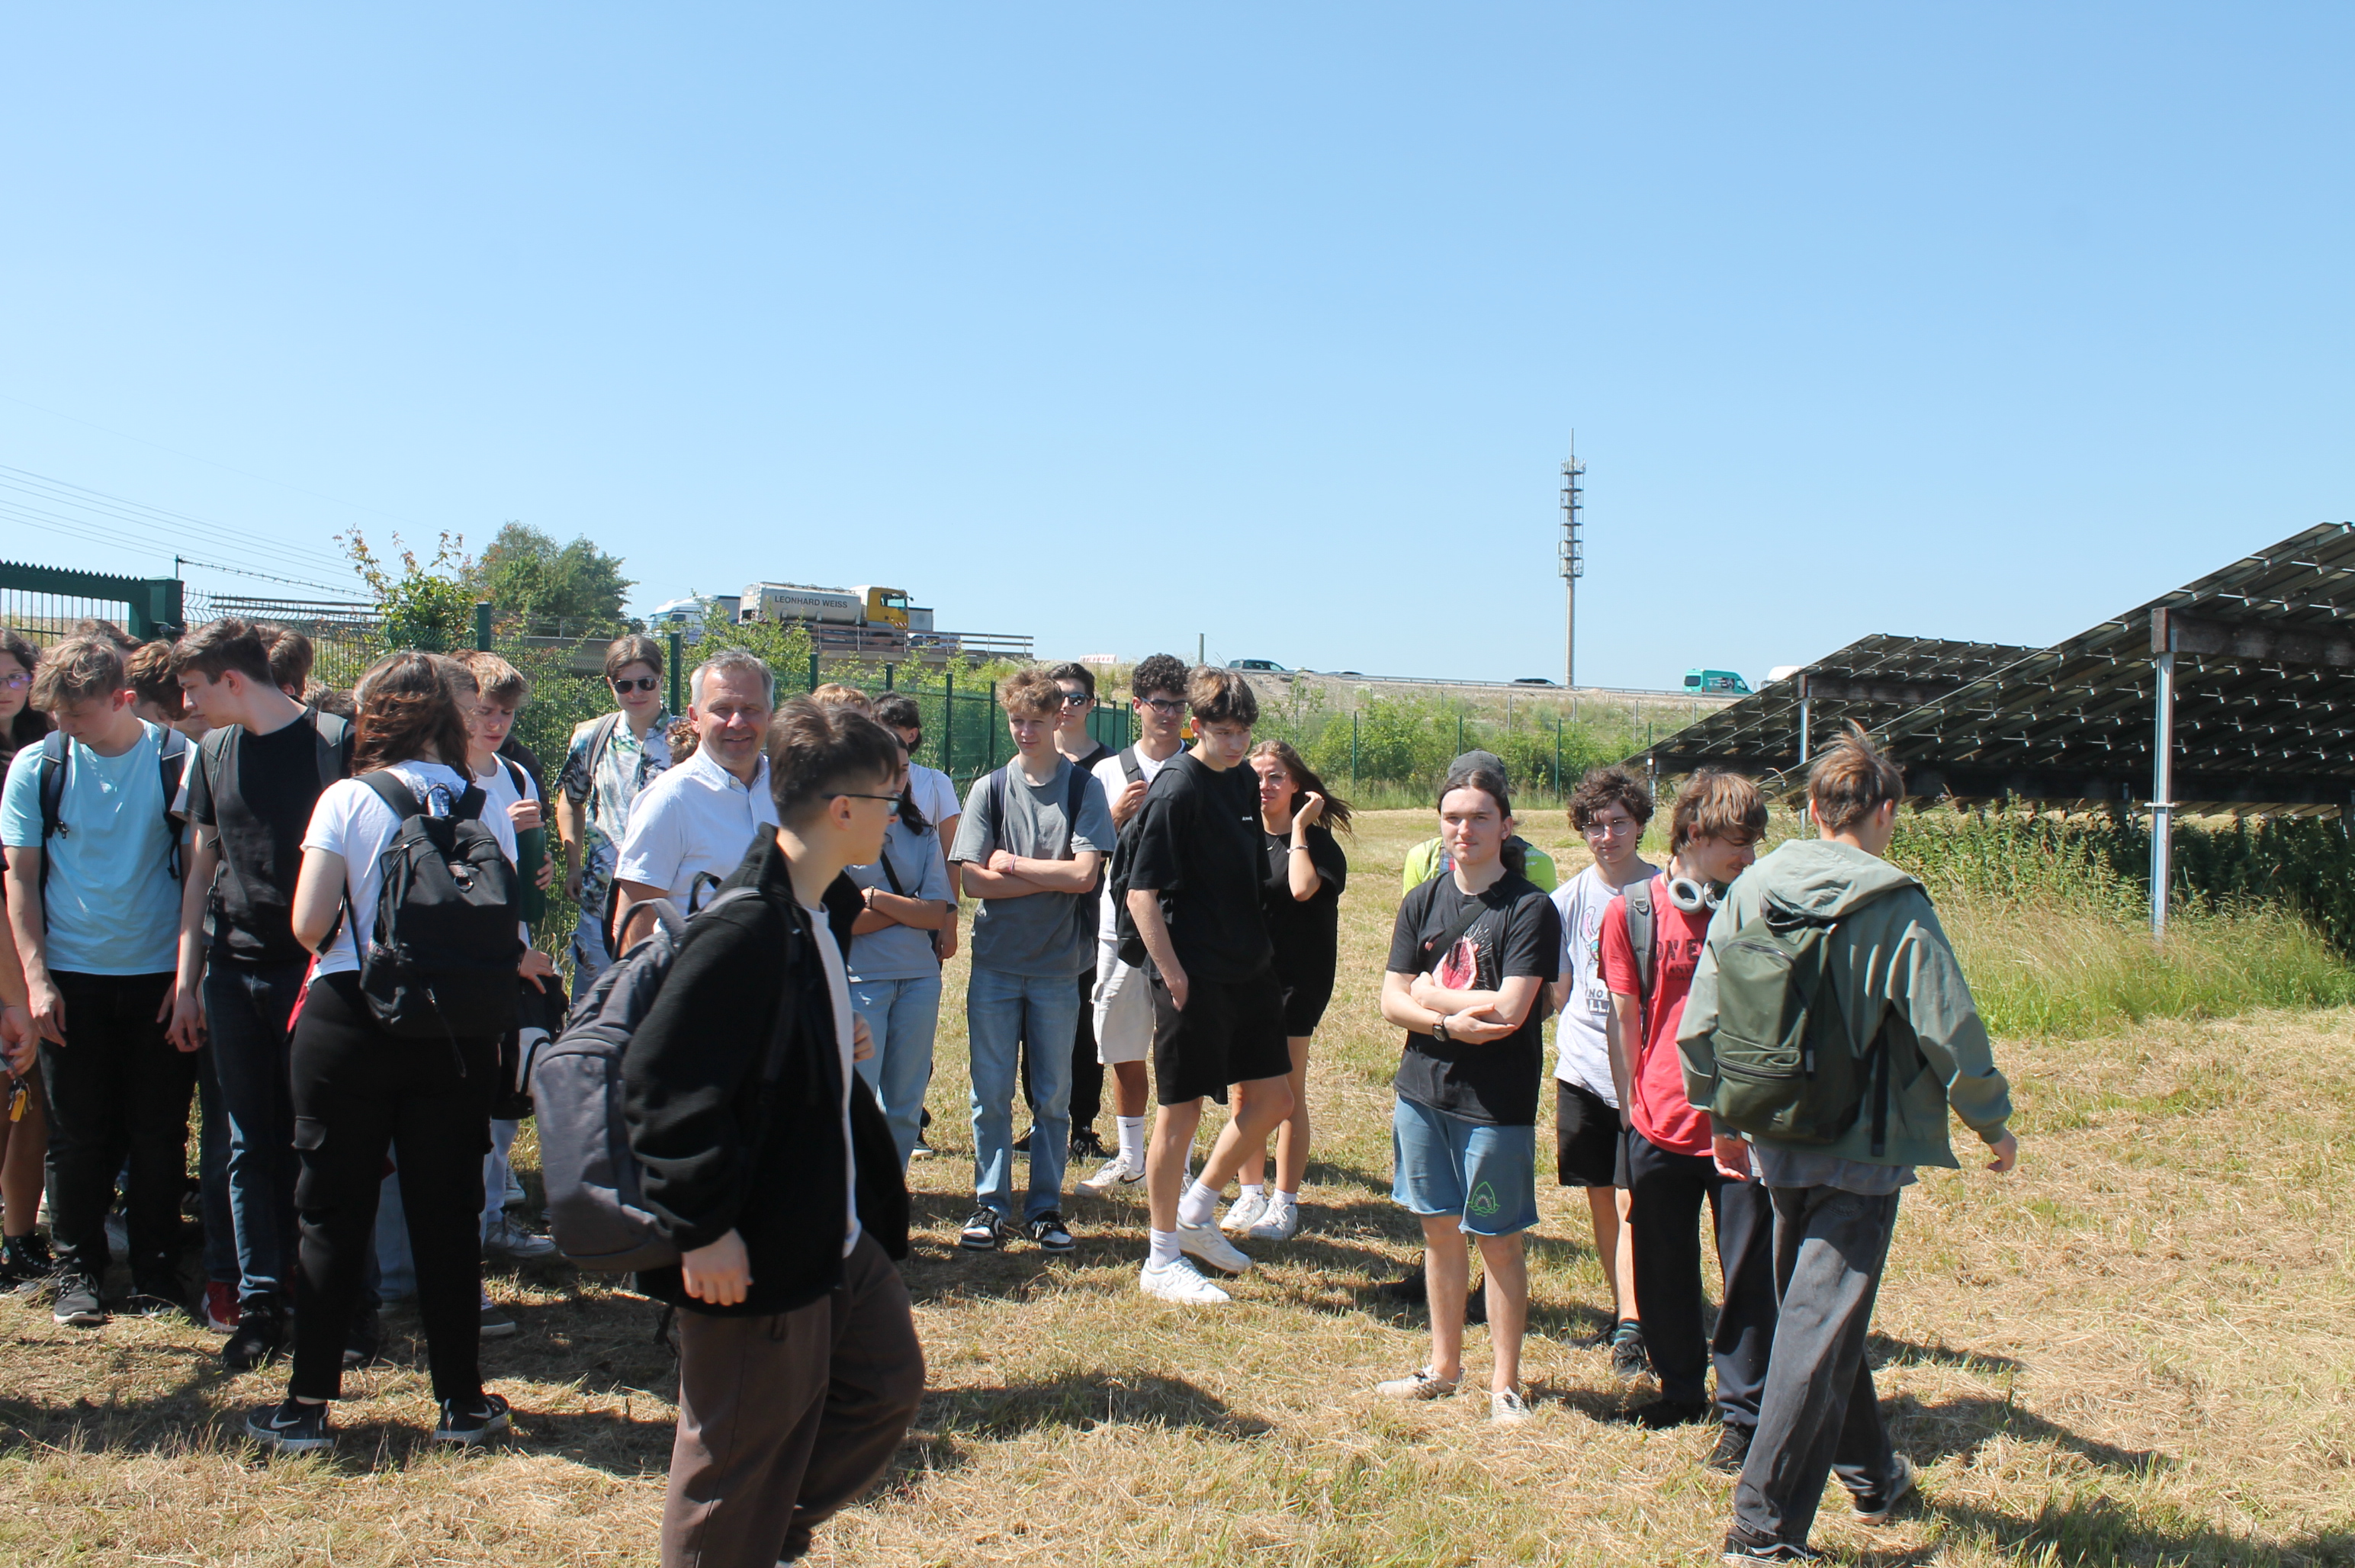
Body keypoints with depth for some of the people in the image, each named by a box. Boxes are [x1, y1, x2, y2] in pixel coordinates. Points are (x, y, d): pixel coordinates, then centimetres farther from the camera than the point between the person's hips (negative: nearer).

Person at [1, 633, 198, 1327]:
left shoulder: (179, 761, -3)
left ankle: (156, 1272, 19)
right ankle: (78, 1272, 19)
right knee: (78, 1138, 6)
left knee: (160, 1135, 6)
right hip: (71, 980, 1)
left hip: (160, 977, -1)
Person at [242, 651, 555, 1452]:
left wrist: (350, 944, 10)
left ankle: (308, 1405, 15)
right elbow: (502, 933, -1)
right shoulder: (486, 808, 1)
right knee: (447, 1214, 9)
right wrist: (515, 963, 21)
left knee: (334, 1216, 8)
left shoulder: (348, 799, -6)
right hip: (454, 1028, 2)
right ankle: (460, 1401, 16)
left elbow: (309, 924, -11)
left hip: (349, 1020, -2)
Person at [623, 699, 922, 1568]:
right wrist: (703, 1227, -24)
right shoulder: (744, 928, -24)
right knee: (743, 1455, 6)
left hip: (838, 1239, 10)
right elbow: (662, 1081, -27)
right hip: (753, 1260, -10)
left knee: (889, 1383, 21)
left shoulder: (806, 914, 8)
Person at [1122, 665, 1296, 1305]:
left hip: (1250, 970, 8)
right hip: (1195, 976, -8)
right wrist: (1174, 977, -18)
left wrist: (1260, 953, 15)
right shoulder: (1177, 789, -15)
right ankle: (1162, 1260, 13)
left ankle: (1196, 1214, 28)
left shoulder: (1243, 779, 9)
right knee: (1183, 1109, 0)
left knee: (1272, 1099, 12)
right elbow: (1142, 894, -17)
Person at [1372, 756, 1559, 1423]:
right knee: (1439, 1230, 15)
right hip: (1423, 1091, 5)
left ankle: (1505, 1382, 18)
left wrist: (1429, 994, -7)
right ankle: (1444, 1366, 30)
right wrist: (1450, 1022, -17)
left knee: (1497, 1240, 4)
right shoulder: (1422, 903, 6)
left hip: (1496, 1104, -5)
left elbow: (1509, 1012, -19)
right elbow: (1392, 1001, 2)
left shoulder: (1530, 908, -10)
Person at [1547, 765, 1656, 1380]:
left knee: (1632, 1200, -8)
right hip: (1584, 1069, 3)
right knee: (1601, 1198, 10)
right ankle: (1627, 1311, 24)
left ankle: (1630, 1328, -5)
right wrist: (1581, 1037, -1)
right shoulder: (1570, 898, 5)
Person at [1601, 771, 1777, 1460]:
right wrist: (1631, 1109, 3)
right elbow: (1624, 1018, 4)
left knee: (1749, 1275, 3)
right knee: (1663, 1274, 14)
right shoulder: (1631, 910, -3)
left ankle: (1743, 1411, 19)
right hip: (1661, 1124, 1)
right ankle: (1680, 1388, 34)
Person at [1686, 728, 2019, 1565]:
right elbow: (1950, 1031, -12)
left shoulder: (1750, 890, -1)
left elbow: (1698, 1022, 2)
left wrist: (1722, 1118, 16)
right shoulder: (1895, 908, -14)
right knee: (1820, 1331, -1)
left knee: (1816, 1313, 22)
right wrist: (1995, 1124, 5)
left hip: (1778, 1147, 6)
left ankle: (1873, 1474, 41)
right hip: (1863, 1151, -5)